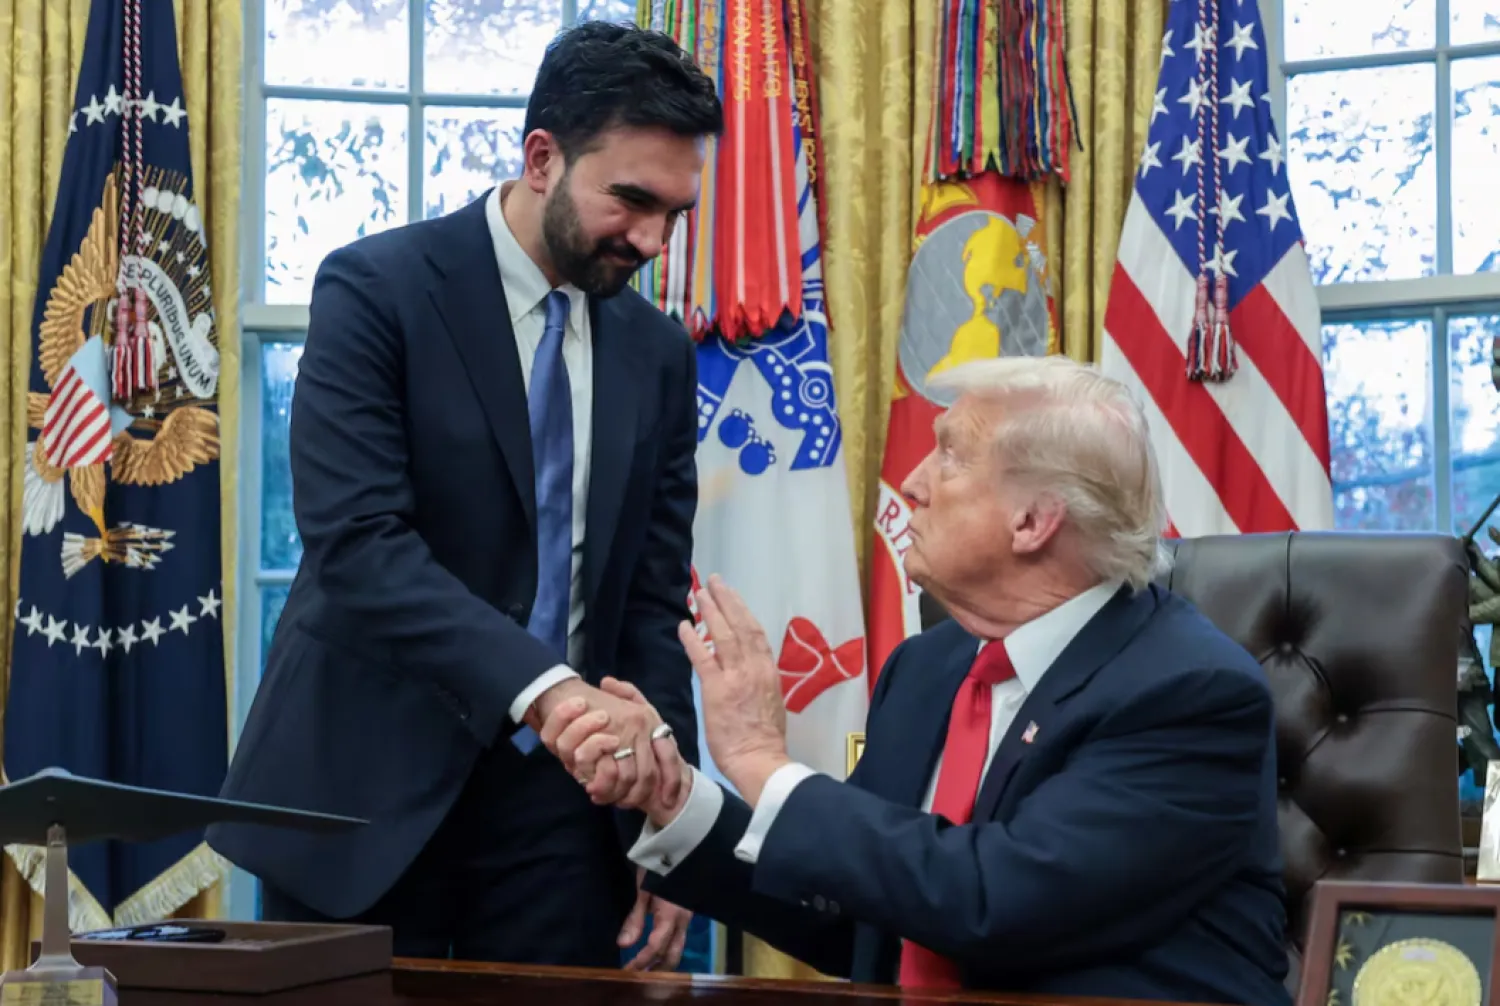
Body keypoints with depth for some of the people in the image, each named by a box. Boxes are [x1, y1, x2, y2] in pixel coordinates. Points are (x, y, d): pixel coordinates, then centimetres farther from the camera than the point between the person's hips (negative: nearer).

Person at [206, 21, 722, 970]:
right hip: (371, 782, -4)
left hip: (559, 794, 4)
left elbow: (655, 599, 8)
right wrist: (546, 689, -33)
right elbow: (356, 541, -21)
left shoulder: (658, 352, 7)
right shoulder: (378, 289, -9)